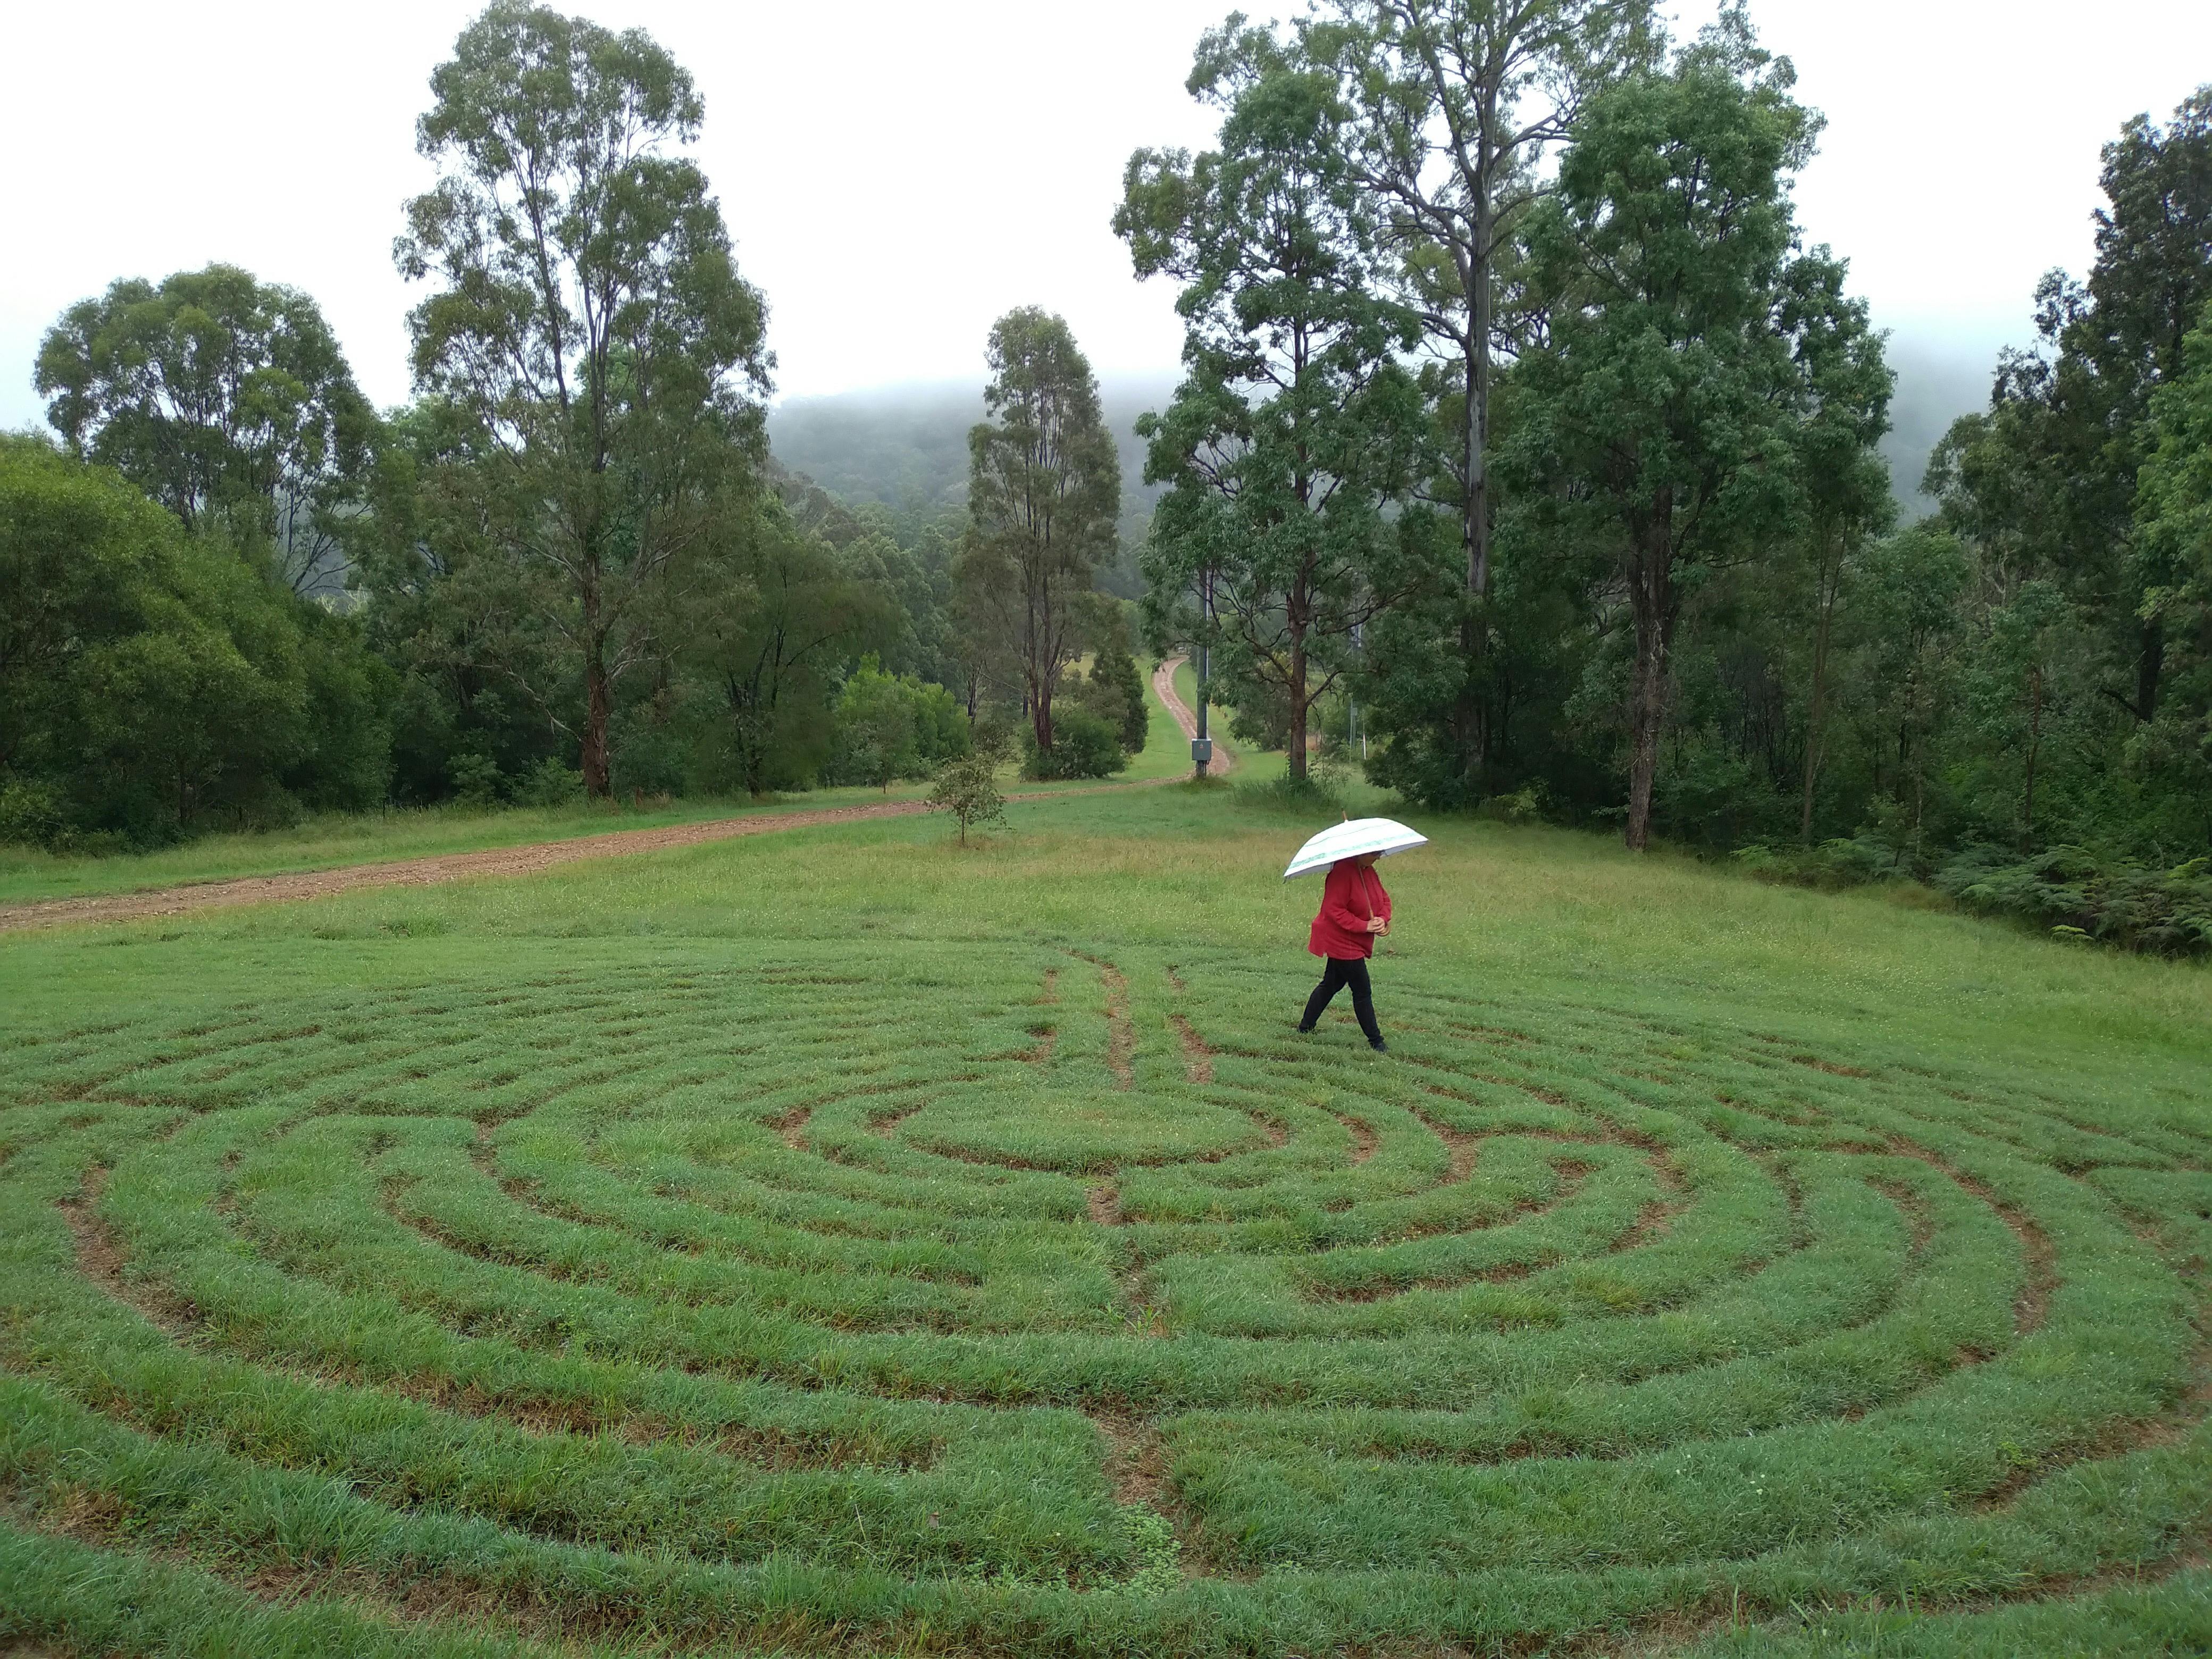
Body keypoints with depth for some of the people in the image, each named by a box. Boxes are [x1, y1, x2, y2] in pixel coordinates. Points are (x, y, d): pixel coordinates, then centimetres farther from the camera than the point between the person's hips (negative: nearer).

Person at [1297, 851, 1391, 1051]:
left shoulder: (1369, 871, 7)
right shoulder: (1342, 873, -23)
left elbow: (1384, 899, 11)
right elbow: (1333, 909, -26)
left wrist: (1382, 919, -11)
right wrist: (1365, 926, -25)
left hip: (1356, 943, 10)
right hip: (1342, 942, -10)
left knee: (1330, 985, 19)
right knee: (1362, 992, -2)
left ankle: (1305, 1027, 30)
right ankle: (1375, 1041, 7)